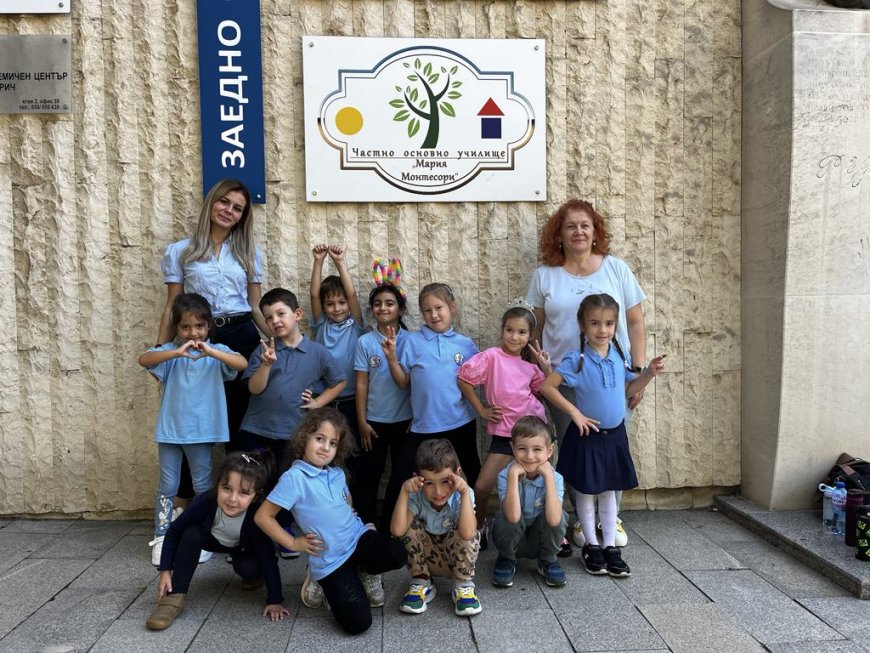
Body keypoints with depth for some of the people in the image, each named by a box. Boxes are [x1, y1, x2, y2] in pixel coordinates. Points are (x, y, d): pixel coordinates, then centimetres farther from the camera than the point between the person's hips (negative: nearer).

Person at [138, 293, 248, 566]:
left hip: (202, 431, -1)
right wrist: (178, 352, -36)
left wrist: (211, 352, -38)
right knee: (167, 486, 11)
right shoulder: (170, 351, -1)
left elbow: (242, 363, -22)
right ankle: (161, 538, 24)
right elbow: (144, 359, -20)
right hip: (170, 429, 1)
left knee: (203, 486, 11)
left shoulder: (217, 351, -4)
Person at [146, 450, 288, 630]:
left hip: (243, 548, -1)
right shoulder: (206, 502, -39)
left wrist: (275, 600, -26)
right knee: (191, 533, -29)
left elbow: (268, 558, -30)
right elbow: (174, 531, -20)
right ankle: (174, 597, -21)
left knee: (249, 568, -30)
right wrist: (165, 570, -21)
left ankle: (253, 578, 8)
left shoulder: (257, 517, -41)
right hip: (213, 539, 1)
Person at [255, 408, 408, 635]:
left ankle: (361, 571, 9)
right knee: (358, 623, -13)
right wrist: (294, 543, -9)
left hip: (358, 538, 5)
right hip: (329, 559, -5)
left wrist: (350, 522, 11)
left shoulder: (338, 473, 7)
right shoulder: (294, 477, -14)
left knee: (397, 555, -25)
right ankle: (324, 581, 14)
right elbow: (262, 516, -13)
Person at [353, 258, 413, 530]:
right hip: (374, 420, 0)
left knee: (401, 476, 11)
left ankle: (390, 527, 27)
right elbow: (361, 384, -2)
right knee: (367, 476, 6)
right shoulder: (365, 342, -3)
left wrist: (417, 418, -1)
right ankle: (365, 526, 22)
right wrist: (361, 421, -4)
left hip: (404, 420, 1)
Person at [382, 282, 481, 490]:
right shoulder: (412, 341, -3)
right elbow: (402, 382, 0)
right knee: (407, 477, 5)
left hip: (461, 423, 1)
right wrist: (391, 357, -13)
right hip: (424, 425, -1)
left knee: (473, 473, 19)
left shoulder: (466, 344, 0)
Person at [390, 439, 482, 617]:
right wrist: (404, 491, -39)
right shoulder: (417, 497, -22)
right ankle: (421, 584, -6)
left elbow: (467, 534, -44)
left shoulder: (462, 496, -26)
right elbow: (397, 530, -37)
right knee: (410, 526, -25)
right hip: (426, 559, 2)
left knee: (465, 533, -32)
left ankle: (463, 586, -8)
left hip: (457, 560, -2)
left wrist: (465, 491, -46)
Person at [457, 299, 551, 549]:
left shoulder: (529, 363, 7)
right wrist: (481, 410, -8)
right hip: (505, 434, -4)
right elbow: (464, 378, -11)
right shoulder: (492, 356, -10)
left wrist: (547, 367, -1)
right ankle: (479, 525, 23)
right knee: (482, 487, -4)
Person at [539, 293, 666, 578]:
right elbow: (547, 386, -17)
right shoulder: (576, 359, -16)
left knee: (608, 491, 14)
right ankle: (591, 546, 24)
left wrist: (649, 373, -4)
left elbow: (629, 389, 12)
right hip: (587, 435, -4)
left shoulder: (620, 356, -1)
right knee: (586, 491, 9)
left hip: (614, 434, 4)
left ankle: (610, 546, 25)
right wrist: (574, 412, -17)